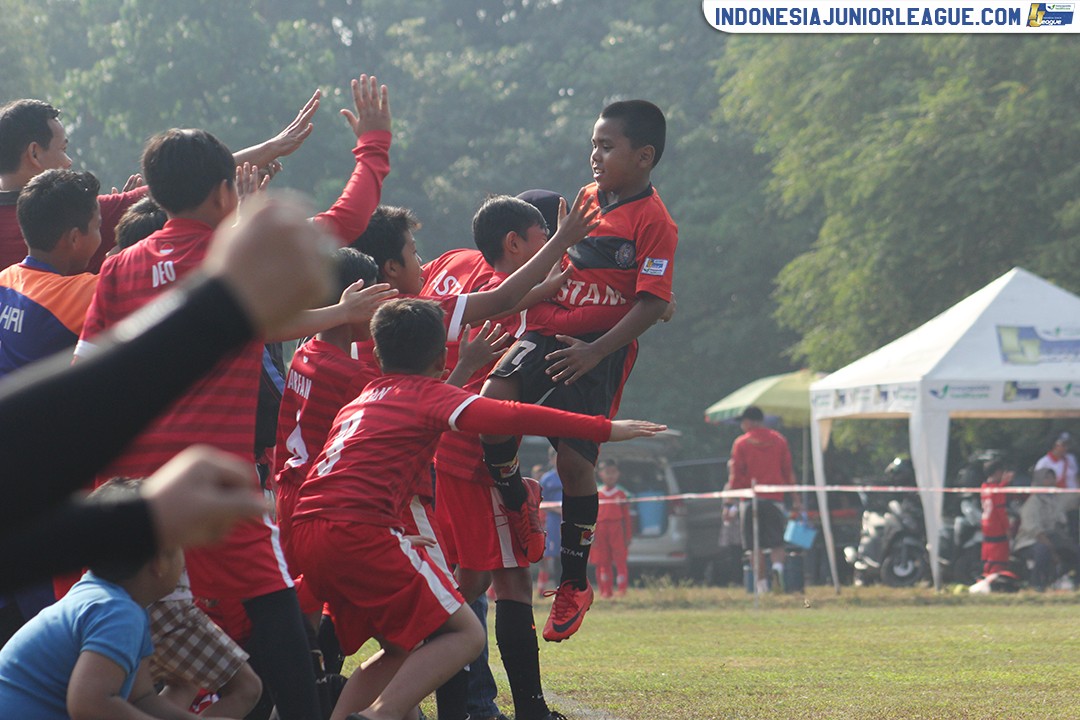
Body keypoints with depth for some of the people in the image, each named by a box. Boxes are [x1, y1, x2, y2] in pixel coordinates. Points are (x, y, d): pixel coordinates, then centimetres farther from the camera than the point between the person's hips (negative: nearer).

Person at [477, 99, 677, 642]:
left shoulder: (654, 221, -9)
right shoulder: (586, 199, 13)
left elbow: (653, 304, -16)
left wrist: (595, 351, -23)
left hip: (600, 355, -5)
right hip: (549, 335, 5)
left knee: (574, 459, -7)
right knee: (494, 399, -21)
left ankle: (574, 583, 11)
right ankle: (518, 504, 3)